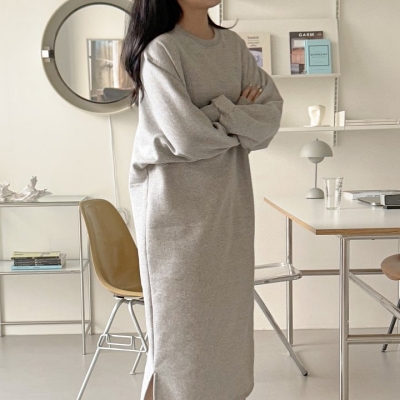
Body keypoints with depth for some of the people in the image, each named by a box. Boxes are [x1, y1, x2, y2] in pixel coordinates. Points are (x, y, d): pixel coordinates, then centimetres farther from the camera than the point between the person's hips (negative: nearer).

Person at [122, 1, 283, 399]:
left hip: (230, 202, 6)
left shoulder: (233, 45, 8)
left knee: (228, 316, 11)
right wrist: (243, 120, -4)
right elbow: (189, 137, -20)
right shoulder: (160, 51, -11)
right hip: (177, 205, -6)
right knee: (182, 322, 3)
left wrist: (220, 112, -14)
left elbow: (273, 111, 0)